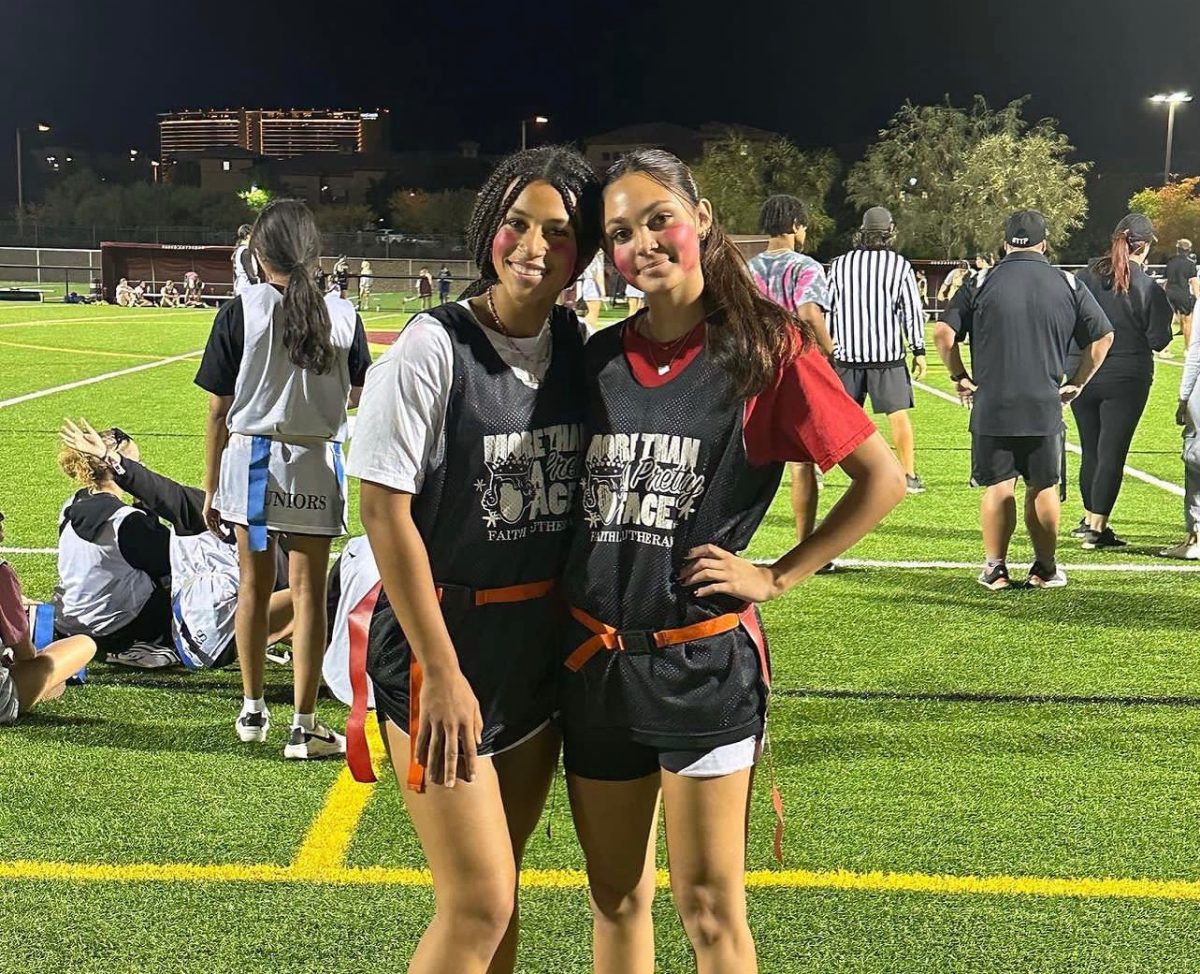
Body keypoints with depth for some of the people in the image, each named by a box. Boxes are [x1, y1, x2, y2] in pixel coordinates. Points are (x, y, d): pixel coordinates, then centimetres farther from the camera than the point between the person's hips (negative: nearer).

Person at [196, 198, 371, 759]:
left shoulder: (241, 312, -6)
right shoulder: (342, 315, -3)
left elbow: (218, 410, -5)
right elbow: (356, 396, 10)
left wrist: (210, 487, 4)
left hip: (251, 460, 1)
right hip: (316, 465, 0)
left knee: (254, 585, 14)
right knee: (308, 592, 4)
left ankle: (253, 710, 26)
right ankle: (303, 727, 6)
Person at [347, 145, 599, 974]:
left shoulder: (579, 347, 2)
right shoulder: (435, 348, -14)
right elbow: (385, 513, -15)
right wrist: (442, 674, -16)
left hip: (543, 646, 6)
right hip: (445, 637, -6)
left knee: (494, 888, 15)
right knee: (480, 903, -5)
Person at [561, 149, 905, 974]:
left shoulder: (767, 349, -8)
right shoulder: (598, 359, 5)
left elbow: (882, 479, -7)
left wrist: (776, 578, -8)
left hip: (702, 658, -4)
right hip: (594, 657, 5)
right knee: (616, 900, 16)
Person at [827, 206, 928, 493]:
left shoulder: (840, 264, 4)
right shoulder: (900, 266, -3)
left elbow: (827, 309, 7)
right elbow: (912, 310, -2)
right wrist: (919, 351, 3)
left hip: (847, 354, 2)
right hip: (887, 353, -2)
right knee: (898, 415, 2)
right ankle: (910, 475, 3)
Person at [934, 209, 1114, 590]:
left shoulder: (982, 284, -1)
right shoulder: (1068, 285, 4)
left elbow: (943, 332, -8)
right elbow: (1102, 337, 8)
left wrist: (960, 378, 3)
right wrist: (1076, 383, 15)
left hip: (991, 406, -1)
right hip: (1045, 406, 1)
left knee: (997, 488, 7)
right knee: (1043, 488, 11)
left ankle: (995, 568, 10)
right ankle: (1046, 569, 18)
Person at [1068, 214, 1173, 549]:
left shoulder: (1085, 276, -1)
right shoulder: (1148, 287, -10)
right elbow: (1158, 340, -9)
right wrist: (1166, 317, 9)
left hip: (1081, 374, 4)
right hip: (1126, 380, -4)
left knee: (1091, 451, 17)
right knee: (1112, 454, 1)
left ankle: (1090, 518, 28)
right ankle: (1097, 530, -1)